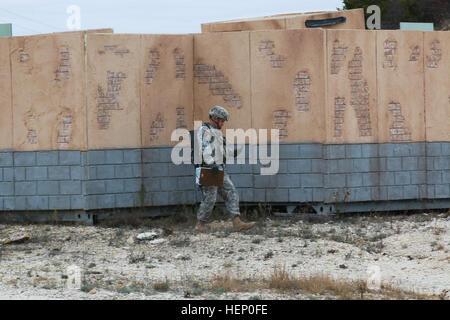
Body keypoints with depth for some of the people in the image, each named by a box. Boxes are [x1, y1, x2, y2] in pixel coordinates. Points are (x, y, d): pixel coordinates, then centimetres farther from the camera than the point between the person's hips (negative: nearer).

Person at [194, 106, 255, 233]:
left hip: (219, 170, 9)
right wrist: (211, 164, -31)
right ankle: (200, 224, 8)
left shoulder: (217, 132, 22)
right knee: (209, 198, -5)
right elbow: (204, 149, -22)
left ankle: (237, 223, -9)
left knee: (231, 194, -2)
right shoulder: (204, 130, -8)